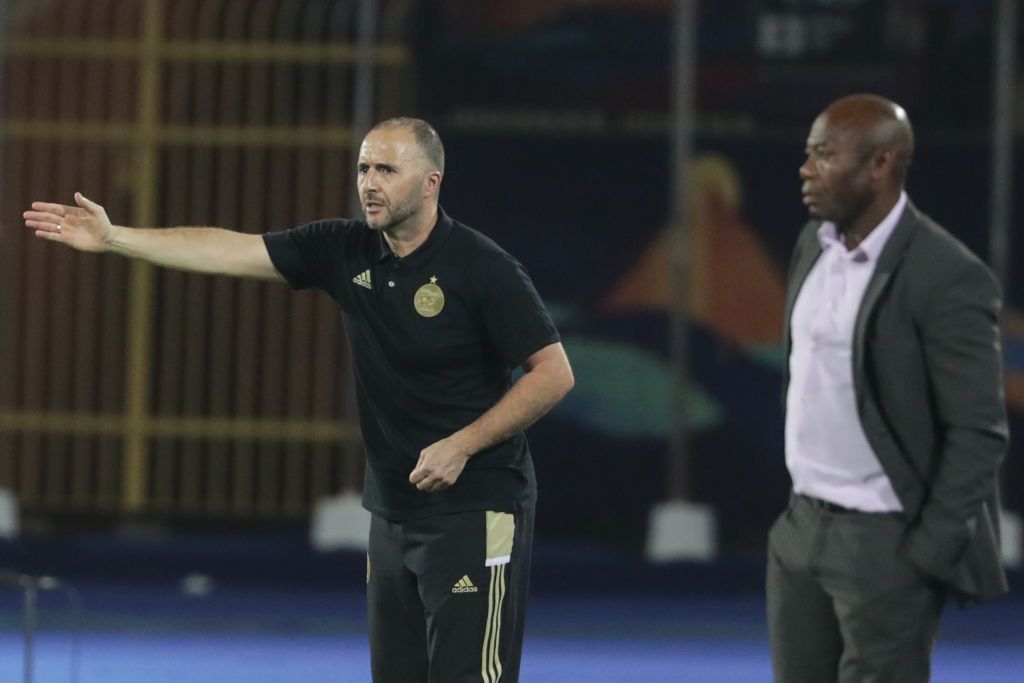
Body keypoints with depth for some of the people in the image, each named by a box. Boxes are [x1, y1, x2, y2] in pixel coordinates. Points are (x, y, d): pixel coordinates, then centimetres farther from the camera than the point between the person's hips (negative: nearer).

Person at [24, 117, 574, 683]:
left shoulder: (482, 268, -14)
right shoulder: (345, 250, 4)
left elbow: (554, 373, -13)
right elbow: (233, 251, 3)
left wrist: (462, 445, -18)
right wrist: (113, 238, -2)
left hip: (475, 509, -7)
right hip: (393, 509, 7)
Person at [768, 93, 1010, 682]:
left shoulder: (947, 279, -19)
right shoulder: (815, 243, 5)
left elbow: (979, 432, -17)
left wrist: (926, 554, -17)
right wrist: (804, 507, 17)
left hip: (887, 543, -8)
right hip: (804, 527, 8)